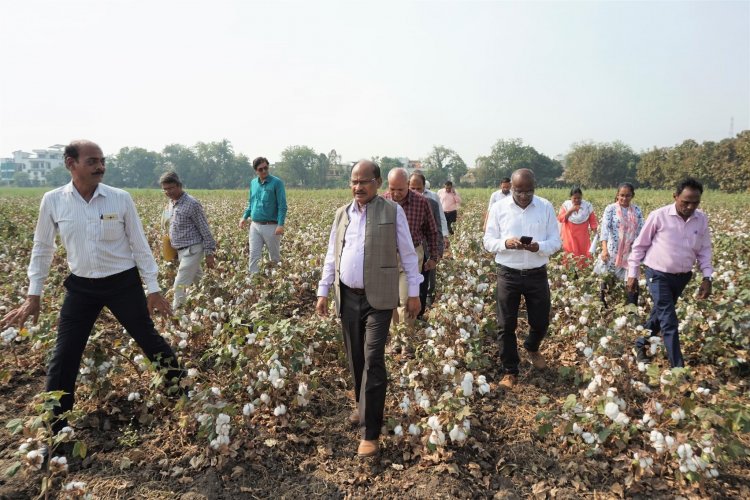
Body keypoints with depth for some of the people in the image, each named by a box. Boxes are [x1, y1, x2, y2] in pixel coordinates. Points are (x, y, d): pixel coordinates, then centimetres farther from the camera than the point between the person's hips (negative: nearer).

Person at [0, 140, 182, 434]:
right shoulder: (52, 201, -6)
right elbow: (42, 249, 6)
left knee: (149, 340, 9)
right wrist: (33, 296, 4)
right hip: (81, 287, 2)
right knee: (63, 358, 6)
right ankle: (52, 429, 23)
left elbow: (140, 245, -3)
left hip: (123, 283, -1)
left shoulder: (121, 199, -9)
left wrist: (153, 290, -3)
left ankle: (182, 388, 33)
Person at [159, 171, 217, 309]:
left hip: (192, 250, -8)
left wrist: (209, 253, -15)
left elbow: (205, 230, -15)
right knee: (199, 280, 19)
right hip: (180, 250, 8)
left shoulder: (192, 204, -17)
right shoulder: (170, 203, 9)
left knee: (180, 286, -7)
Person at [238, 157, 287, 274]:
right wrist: (244, 217, 11)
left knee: (275, 256, 9)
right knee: (254, 255, 4)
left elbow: (282, 205, -12)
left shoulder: (276, 183, -8)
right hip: (254, 225, 5)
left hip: (271, 226, -5)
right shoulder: (253, 183, 11)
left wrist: (281, 224, -21)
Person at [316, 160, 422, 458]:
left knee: (373, 361, -8)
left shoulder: (393, 212, -4)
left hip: (378, 299, -4)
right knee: (355, 358, 15)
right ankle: (363, 407, 38)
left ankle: (370, 432, 1)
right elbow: (332, 256, 13)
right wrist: (323, 291, 9)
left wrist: (414, 292, -1)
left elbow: (407, 254, 0)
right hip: (348, 297, 5)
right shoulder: (342, 214, 9)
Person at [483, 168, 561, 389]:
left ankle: (532, 348, 48)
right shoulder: (498, 208, -3)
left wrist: (539, 247, -23)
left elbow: (556, 241, -1)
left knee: (541, 321, 13)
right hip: (508, 274, -1)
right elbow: (488, 242, -2)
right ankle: (510, 372, 20)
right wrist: (505, 243, -24)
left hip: (537, 274, 1)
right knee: (506, 325, 4)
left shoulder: (546, 207, -1)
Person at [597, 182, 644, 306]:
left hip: (631, 252, 3)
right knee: (607, 279, 7)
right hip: (613, 251, -3)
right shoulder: (611, 208, -6)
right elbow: (605, 228, -16)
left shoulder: (636, 210, 5)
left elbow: (641, 230, 7)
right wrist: (604, 249, -27)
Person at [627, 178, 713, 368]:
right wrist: (632, 274, -4)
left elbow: (704, 250, 8)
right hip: (658, 275, -5)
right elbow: (639, 246, -6)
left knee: (660, 314, 18)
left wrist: (707, 277, -3)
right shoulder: (659, 216, -14)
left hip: (682, 276, 5)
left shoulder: (702, 219, -2)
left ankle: (640, 344, 38)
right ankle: (678, 367, 0)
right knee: (669, 322, -7)